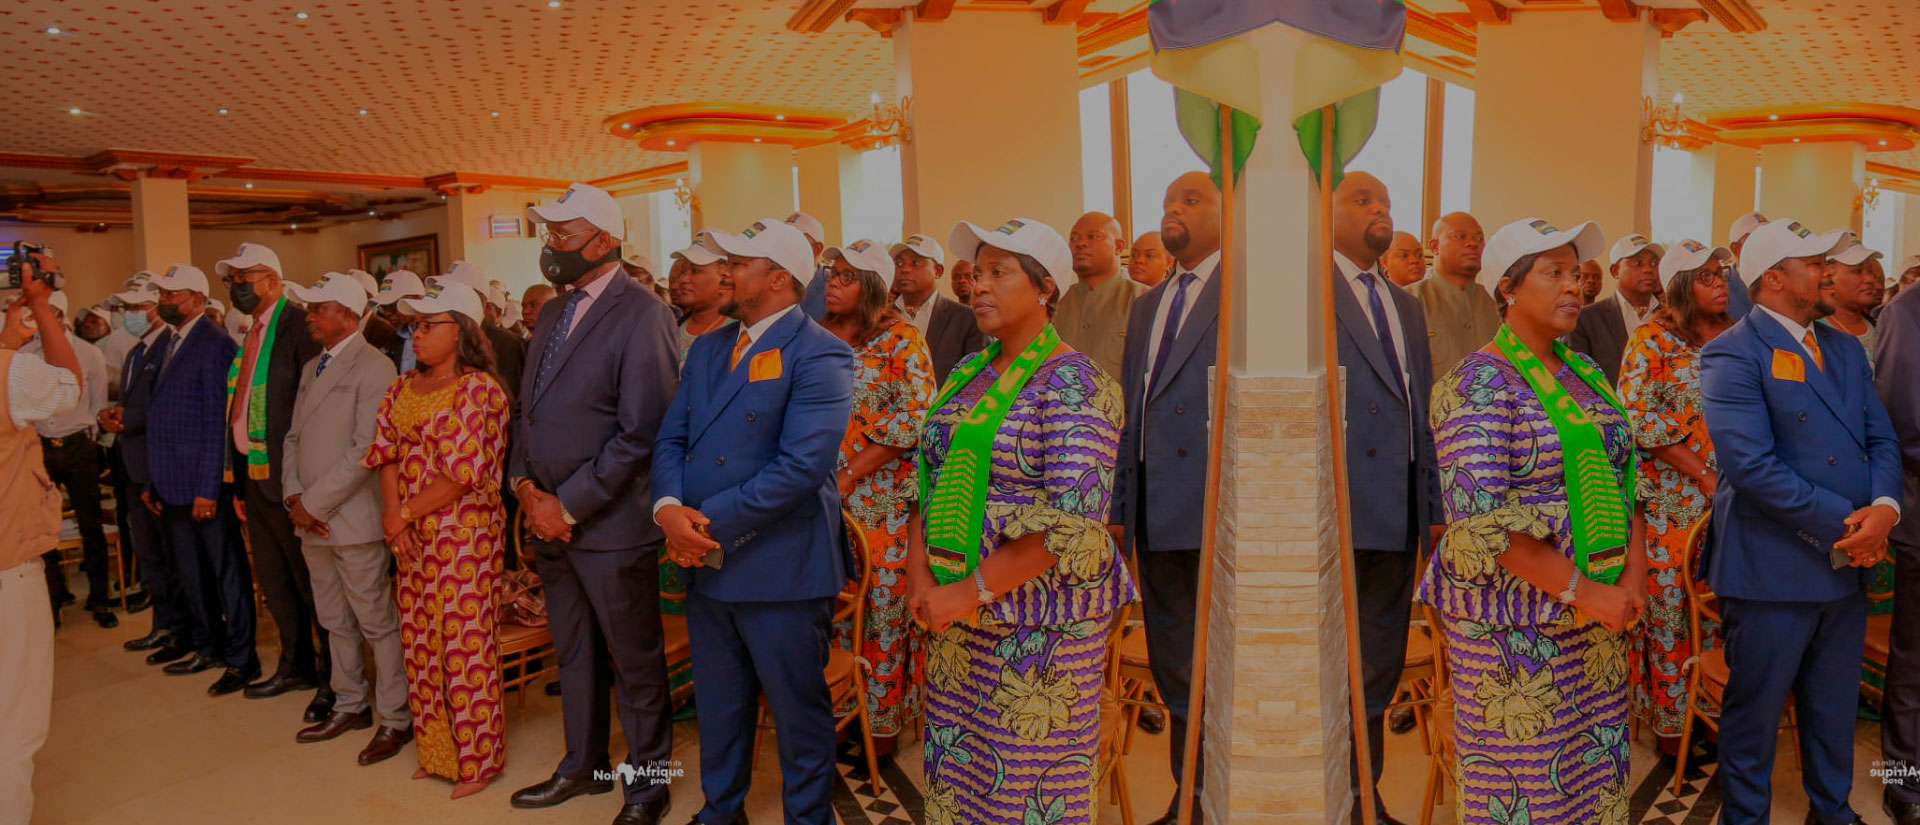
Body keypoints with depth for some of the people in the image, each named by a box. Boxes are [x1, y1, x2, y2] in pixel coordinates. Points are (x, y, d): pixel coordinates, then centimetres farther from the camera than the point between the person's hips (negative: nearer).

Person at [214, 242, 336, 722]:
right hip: (252, 473, 9)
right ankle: (296, 665, 33)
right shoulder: (251, 333, 14)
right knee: (272, 579, 18)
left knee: (310, 582, -1)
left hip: (287, 476, -9)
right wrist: (238, 483, 16)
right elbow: (241, 410, 17)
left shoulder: (299, 327, -13)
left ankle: (334, 679, 11)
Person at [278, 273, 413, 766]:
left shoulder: (373, 368, -11)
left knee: (376, 622, -1)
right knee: (334, 622, 17)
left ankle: (397, 719, 9)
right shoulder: (312, 368, 17)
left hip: (353, 519, -8)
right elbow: (294, 436, 16)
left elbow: (365, 450, -17)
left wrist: (315, 503, -14)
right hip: (311, 520, 8)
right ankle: (350, 706, 30)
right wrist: (294, 497, 1)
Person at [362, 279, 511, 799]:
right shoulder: (403, 389, 11)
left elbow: (464, 473, -16)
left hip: (465, 535, -7)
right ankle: (436, 751, 30)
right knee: (419, 644, 14)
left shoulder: (478, 389, -12)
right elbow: (387, 452, 7)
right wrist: (392, 514, -7)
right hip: (413, 539, 7)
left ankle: (476, 759, 15)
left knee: (464, 645, 0)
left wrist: (405, 513, -10)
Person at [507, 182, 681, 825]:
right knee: (573, 654, 21)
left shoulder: (640, 313, -15)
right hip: (549, 521, 8)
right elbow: (529, 411, 17)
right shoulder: (553, 316, 12)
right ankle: (583, 766, 39)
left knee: (635, 662, 7)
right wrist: (524, 483, 1)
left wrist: (569, 506, -16)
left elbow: (641, 433, -20)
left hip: (610, 525, -8)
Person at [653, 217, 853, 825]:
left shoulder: (819, 355, -13)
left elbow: (803, 465, -22)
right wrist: (669, 507, -11)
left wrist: (712, 522, -19)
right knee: (717, 705, 22)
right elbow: (671, 438, 9)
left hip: (780, 569, -7)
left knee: (798, 709, 9)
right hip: (705, 563, 7)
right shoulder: (706, 349, 12)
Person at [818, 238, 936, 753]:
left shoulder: (900, 340, -6)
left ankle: (884, 721, 16)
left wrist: (850, 476, -16)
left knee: (883, 604, 2)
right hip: (823, 496, 5)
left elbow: (915, 419, -13)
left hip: (881, 495, -5)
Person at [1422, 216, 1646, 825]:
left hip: (1599, 606, 7)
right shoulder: (1477, 383, -13)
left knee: (1598, 771, 16)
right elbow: (1481, 519, -20)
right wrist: (1582, 591, -18)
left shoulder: (1584, 373, 11)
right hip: (1516, 623, -7)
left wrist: (1633, 575, -3)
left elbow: (1624, 474, 12)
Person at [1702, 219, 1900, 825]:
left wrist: (1884, 507, -11)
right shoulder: (1733, 354, -13)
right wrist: (1843, 524, -18)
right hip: (1774, 567, -7)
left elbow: (1881, 439, 8)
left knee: (1835, 707, 21)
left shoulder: (1845, 349, 13)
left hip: (1847, 564, 7)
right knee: (1755, 709, 7)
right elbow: (1750, 464, -21)